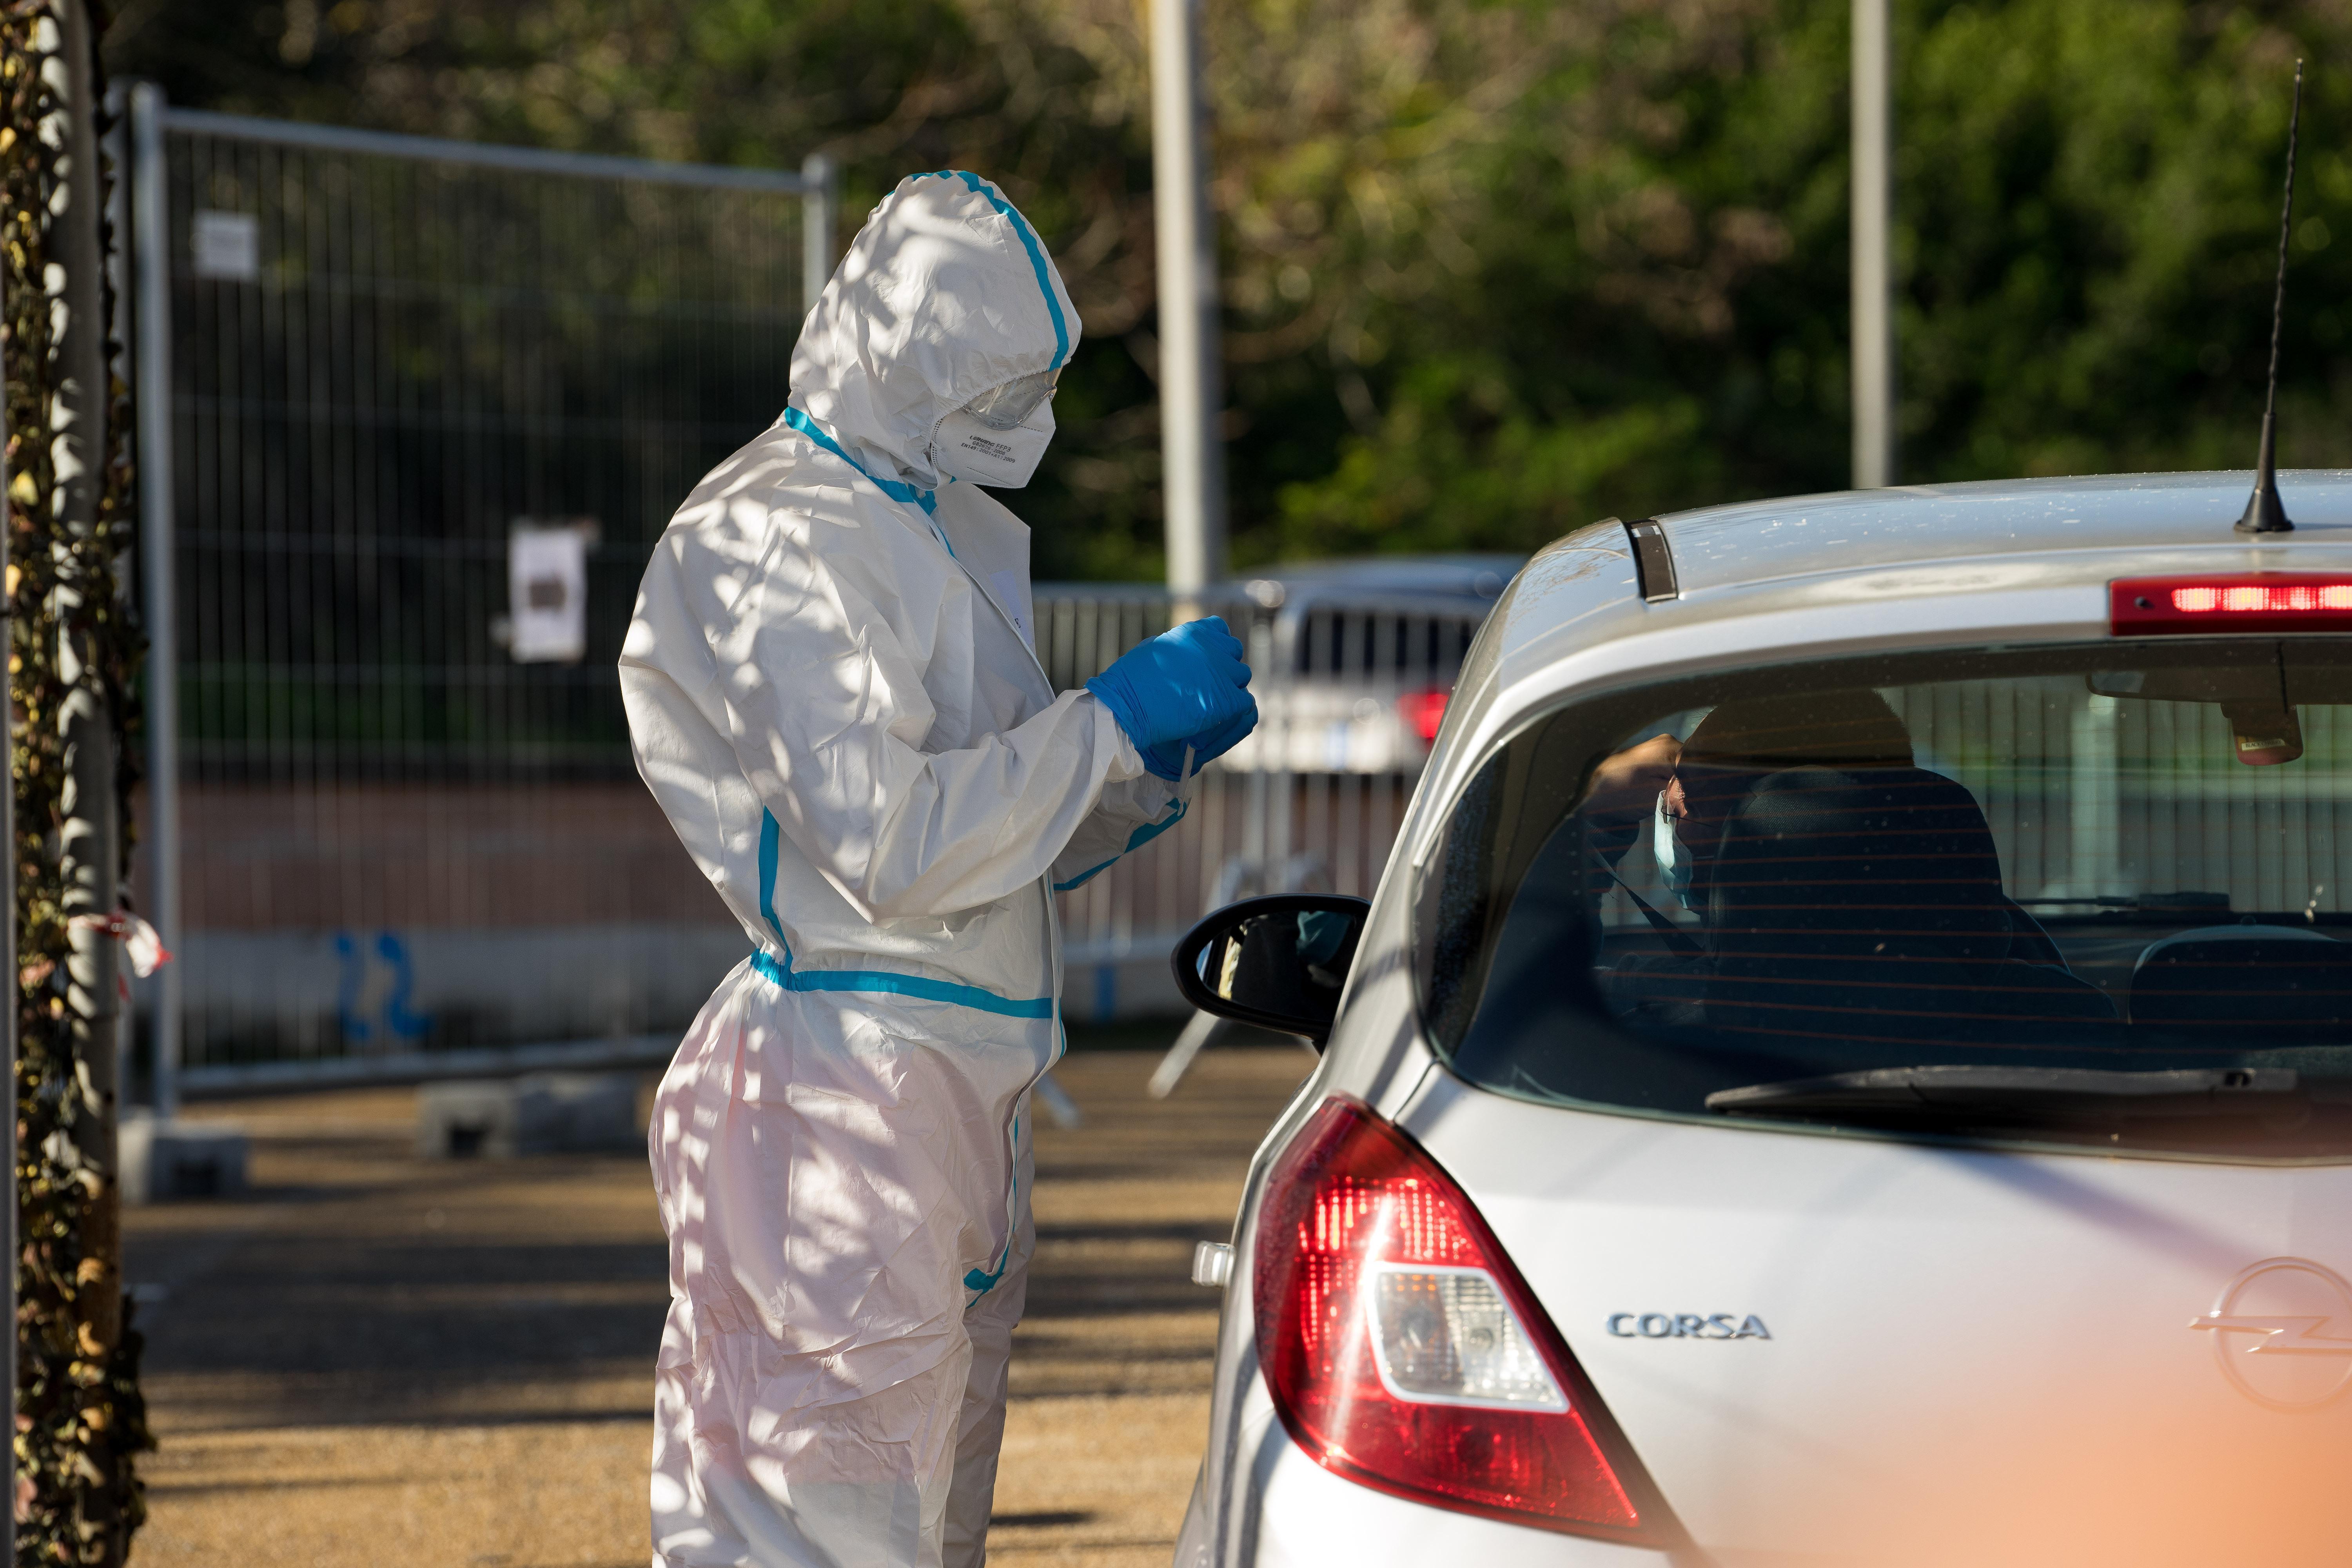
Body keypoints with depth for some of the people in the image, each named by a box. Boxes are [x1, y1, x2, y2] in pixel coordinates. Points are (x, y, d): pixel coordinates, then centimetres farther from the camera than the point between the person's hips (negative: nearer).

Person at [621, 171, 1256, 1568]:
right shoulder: (778, 543, -12)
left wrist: (1158, 762, 7)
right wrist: (1113, 720, -14)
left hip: (961, 1088, 10)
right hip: (846, 1086, -10)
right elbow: (891, 844, -20)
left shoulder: (944, 532, 20)